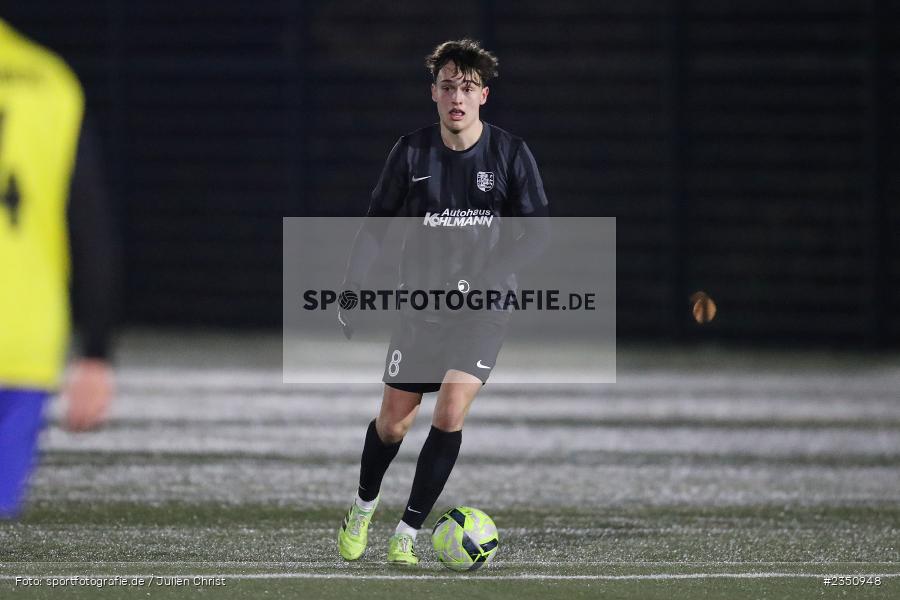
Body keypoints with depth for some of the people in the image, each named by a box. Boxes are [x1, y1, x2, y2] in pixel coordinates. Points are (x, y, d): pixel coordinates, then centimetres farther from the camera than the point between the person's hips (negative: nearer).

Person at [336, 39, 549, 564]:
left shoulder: (511, 154, -7)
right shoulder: (412, 152, -1)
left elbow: (537, 232, -5)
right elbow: (376, 225, 7)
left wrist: (485, 277, -19)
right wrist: (353, 288, -3)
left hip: (483, 310, -2)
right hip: (422, 304, 2)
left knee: (451, 412, -19)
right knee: (393, 423, 4)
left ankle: (407, 534, -8)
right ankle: (364, 507, 35)